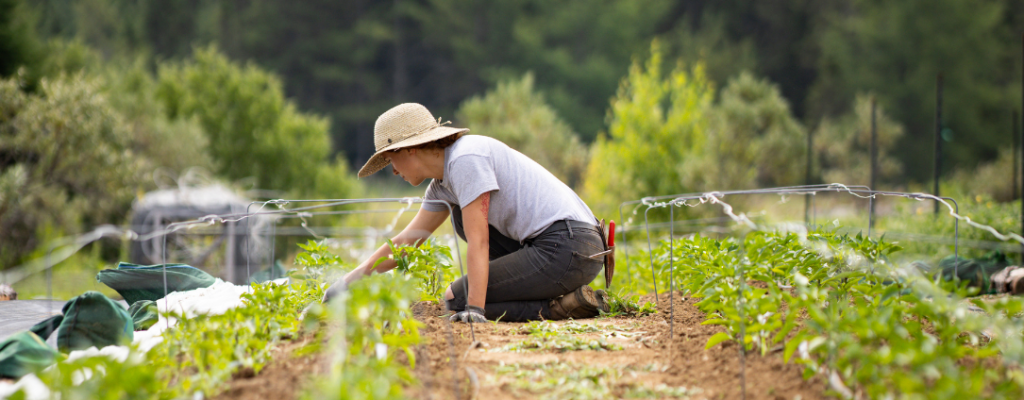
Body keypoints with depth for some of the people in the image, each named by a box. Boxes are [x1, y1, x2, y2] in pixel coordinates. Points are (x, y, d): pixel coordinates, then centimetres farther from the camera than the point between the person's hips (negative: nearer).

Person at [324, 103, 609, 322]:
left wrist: (475, 309, -21)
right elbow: (406, 242, 24)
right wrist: (348, 280, 21)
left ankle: (562, 306, -11)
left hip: (569, 249, -9)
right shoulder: (443, 184, 18)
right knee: (464, 214, 21)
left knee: (456, 300, -5)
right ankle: (536, 288, 10)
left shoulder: (465, 160, -11)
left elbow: (478, 243, -17)